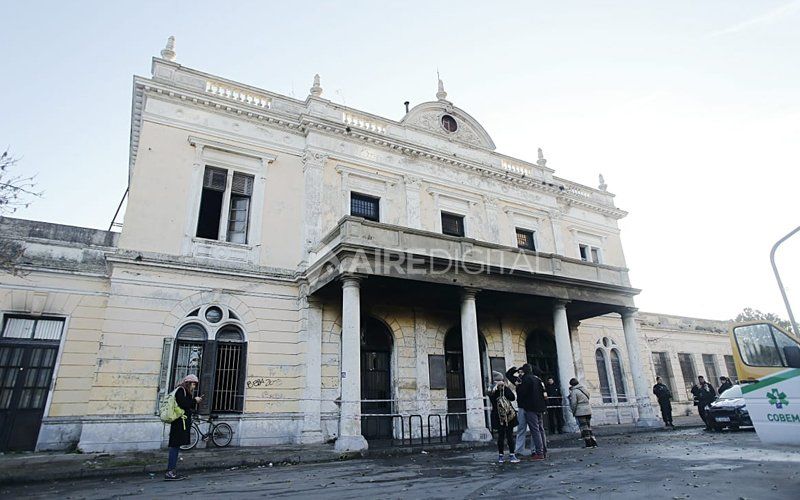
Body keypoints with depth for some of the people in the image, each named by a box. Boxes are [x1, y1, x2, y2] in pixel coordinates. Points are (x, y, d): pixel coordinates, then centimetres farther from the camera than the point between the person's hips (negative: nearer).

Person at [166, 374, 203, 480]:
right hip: (179, 423, -10)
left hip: (182, 423, 10)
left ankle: (171, 471, 13)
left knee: (176, 447, 10)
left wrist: (195, 401, 7)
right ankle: (169, 472, -6)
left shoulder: (186, 392, 20)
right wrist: (194, 400, -9)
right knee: (175, 446, -8)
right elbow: (182, 404, -20)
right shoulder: (181, 390, -9)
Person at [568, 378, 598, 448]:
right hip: (588, 411, 7)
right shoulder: (584, 389, 12)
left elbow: (574, 403, -13)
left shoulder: (574, 392, -12)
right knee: (588, 427, 14)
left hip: (580, 412, -7)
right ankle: (594, 442, 13)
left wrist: (573, 412, -1)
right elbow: (587, 399, 17)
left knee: (584, 428, 0)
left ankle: (588, 444, 2)